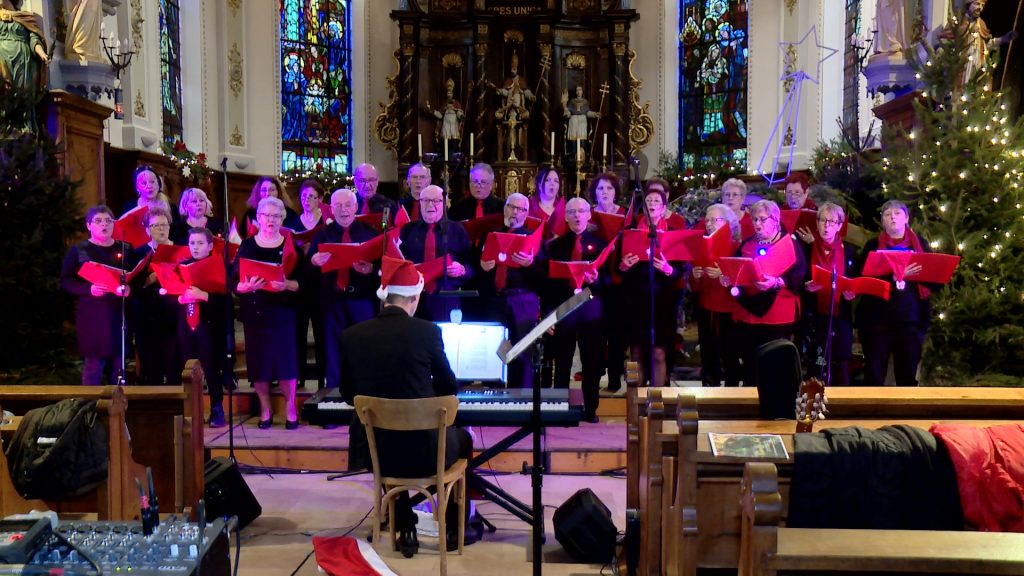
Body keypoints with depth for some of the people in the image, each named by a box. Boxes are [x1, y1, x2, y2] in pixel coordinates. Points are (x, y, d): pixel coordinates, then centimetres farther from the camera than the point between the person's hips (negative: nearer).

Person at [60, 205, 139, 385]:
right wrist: (89, 289, -18)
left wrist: (129, 288, -11)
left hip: (120, 313, 3)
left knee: (119, 362, 8)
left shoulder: (125, 249, 9)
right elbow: (66, 281, -2)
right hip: (92, 314, -3)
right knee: (94, 363, -2)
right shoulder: (78, 250, 2)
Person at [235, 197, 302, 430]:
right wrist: (247, 286, -18)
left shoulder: (291, 245, 3)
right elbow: (235, 282, 2)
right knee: (258, 360, 3)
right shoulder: (247, 245, 5)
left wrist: (286, 285, -20)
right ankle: (265, 410, 18)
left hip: (282, 312, -1)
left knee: (286, 359, -2)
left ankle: (290, 409, 14)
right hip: (254, 313, 1)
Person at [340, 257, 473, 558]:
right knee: (462, 438, 31)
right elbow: (448, 389, 3)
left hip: (375, 452, 2)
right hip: (424, 449, -2)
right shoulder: (427, 331, -11)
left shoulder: (351, 336, -4)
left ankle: (406, 530, 35)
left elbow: (348, 395, 8)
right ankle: (454, 528, 36)